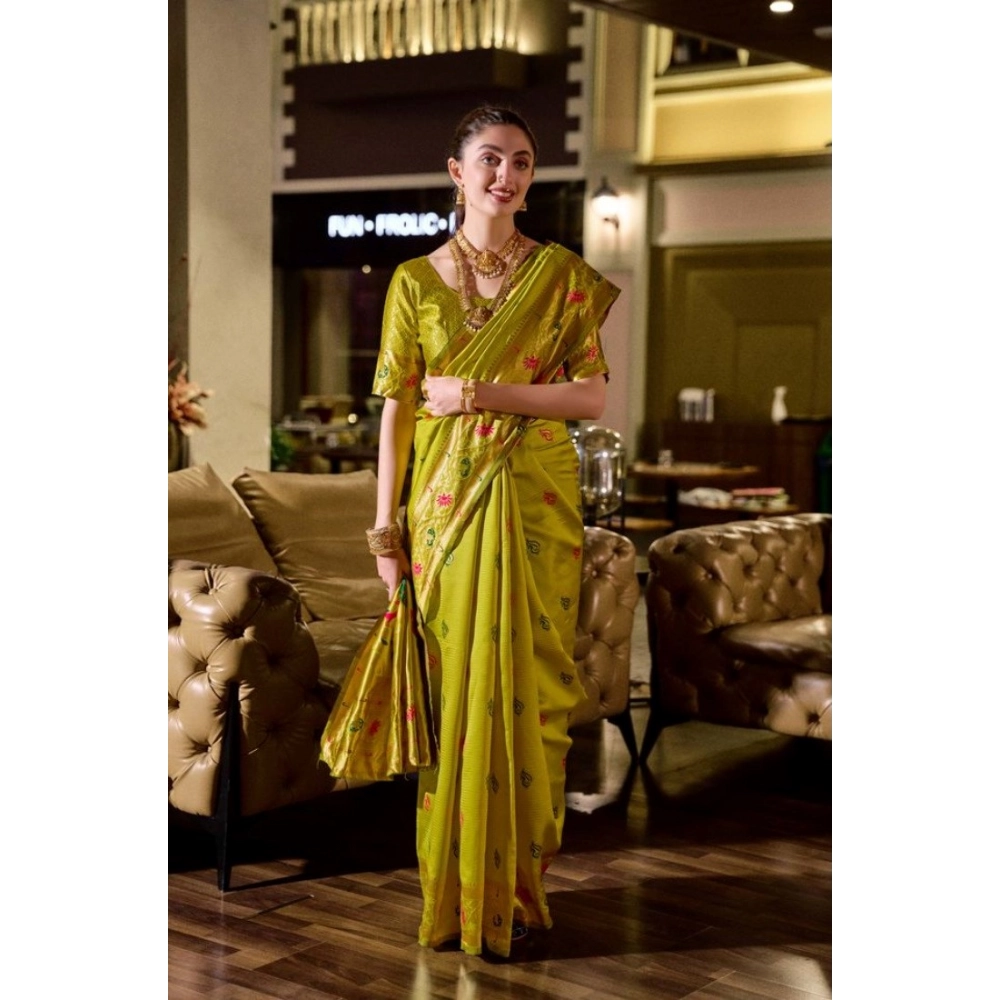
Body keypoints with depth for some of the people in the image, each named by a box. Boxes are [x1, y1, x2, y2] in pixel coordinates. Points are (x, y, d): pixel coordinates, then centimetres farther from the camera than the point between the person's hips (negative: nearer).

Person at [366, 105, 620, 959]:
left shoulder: (564, 275, 3)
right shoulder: (415, 280, 4)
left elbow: (594, 396, -1)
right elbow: (396, 408, 2)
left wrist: (484, 393, -13)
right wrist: (386, 529, -2)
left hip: (536, 503, 0)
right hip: (446, 501, 1)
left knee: (529, 684, 2)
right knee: (452, 686, 3)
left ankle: (518, 884, 14)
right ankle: (455, 889, 15)